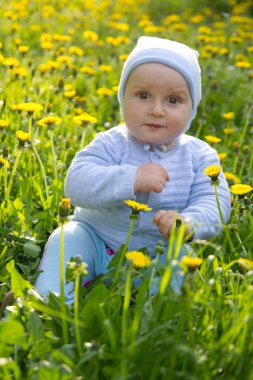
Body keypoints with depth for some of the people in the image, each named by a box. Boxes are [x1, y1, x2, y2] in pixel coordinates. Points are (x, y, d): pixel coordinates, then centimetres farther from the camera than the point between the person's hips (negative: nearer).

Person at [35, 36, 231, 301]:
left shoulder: (199, 156, -5)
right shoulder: (111, 144, -11)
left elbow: (214, 201, -14)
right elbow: (76, 185, -24)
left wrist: (188, 223, -38)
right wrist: (131, 179, -37)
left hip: (158, 255, 1)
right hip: (95, 241, 0)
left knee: (179, 261, -27)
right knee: (66, 239, -24)